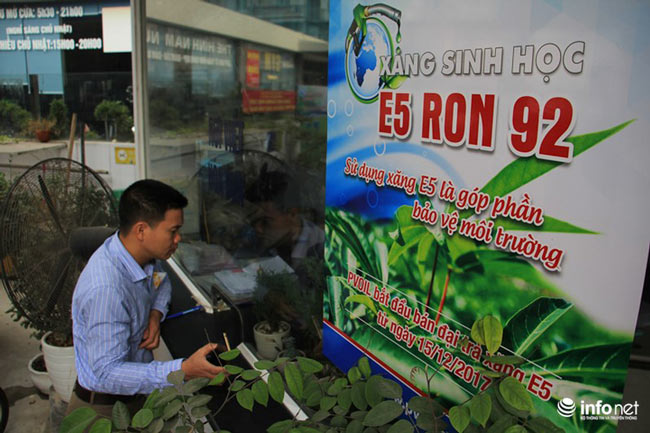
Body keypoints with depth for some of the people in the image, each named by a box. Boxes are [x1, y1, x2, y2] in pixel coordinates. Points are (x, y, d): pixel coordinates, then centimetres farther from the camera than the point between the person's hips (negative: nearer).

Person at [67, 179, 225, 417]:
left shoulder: (141, 254, -7)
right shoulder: (105, 290, -32)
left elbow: (161, 282, 15)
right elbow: (107, 373, -31)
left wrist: (155, 314, -5)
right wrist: (183, 370, -37)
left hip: (139, 382, 7)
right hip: (104, 403, -6)